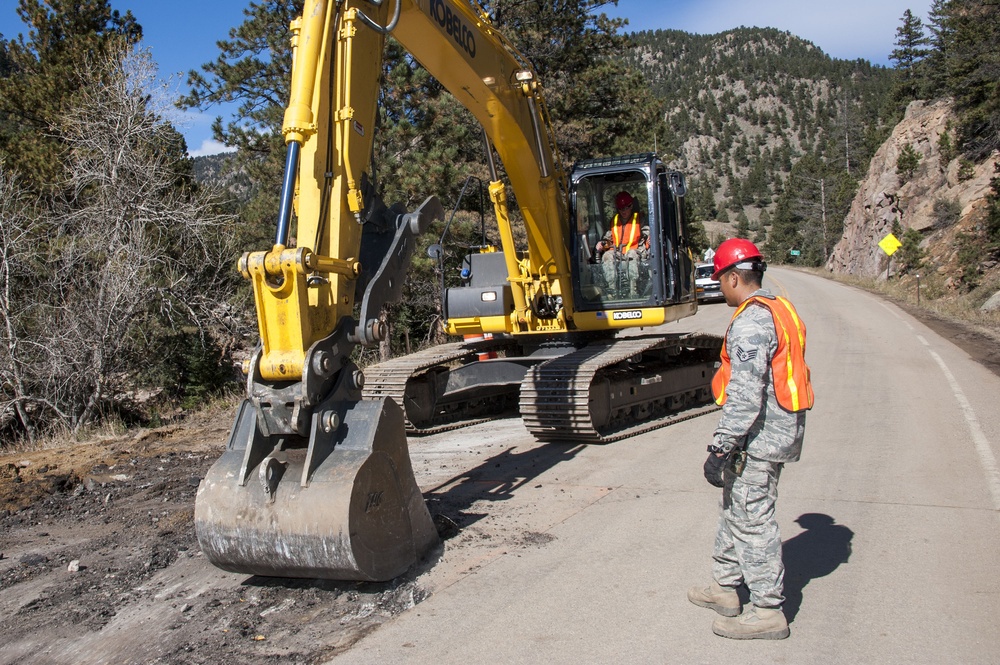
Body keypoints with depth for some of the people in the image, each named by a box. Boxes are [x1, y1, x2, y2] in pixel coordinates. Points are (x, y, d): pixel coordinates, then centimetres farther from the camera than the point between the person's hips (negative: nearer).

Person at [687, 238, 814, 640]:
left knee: (752, 520, -1)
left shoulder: (750, 322, -20)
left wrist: (721, 449, -22)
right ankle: (725, 588, 32)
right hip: (777, 431, 11)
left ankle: (768, 611, 10)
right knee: (734, 510, 20)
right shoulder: (779, 310, 12)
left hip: (758, 437, -11)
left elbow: (745, 396, -25)